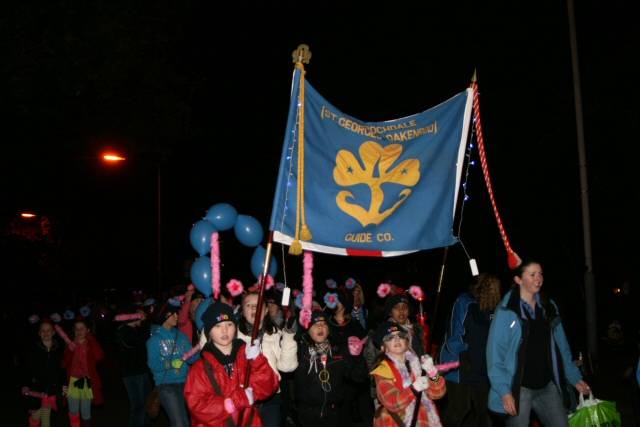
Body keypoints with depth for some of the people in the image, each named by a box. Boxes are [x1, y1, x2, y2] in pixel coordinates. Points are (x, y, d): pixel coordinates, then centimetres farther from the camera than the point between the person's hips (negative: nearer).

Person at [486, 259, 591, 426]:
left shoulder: (549, 308, 8)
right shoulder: (506, 311, -10)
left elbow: (561, 347, 14)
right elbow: (495, 354, -12)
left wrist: (575, 378, 10)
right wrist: (504, 392, -18)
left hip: (548, 386, 5)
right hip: (519, 389, -5)